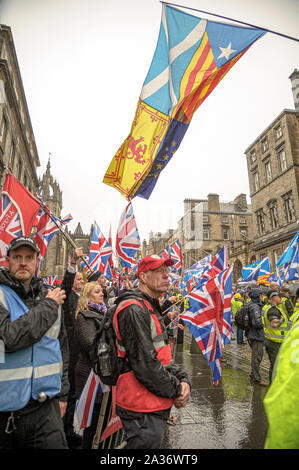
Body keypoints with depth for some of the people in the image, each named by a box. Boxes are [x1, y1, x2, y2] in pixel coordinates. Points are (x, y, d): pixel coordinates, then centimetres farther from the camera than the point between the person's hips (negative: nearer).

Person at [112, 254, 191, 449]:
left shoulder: (151, 308, 12)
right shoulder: (134, 309, -22)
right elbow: (145, 364, -25)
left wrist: (184, 380, -1)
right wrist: (176, 391, -12)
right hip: (143, 411, -10)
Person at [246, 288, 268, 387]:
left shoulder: (251, 305, 10)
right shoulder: (255, 307, -22)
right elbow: (257, 323, -28)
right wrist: (263, 325, -10)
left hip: (252, 334, 10)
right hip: (256, 335, -10)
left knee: (257, 355, 22)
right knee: (257, 357, 0)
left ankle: (253, 374, 34)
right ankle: (257, 379, 11)